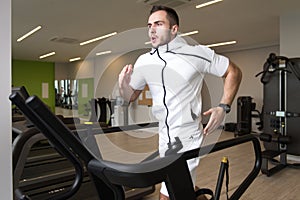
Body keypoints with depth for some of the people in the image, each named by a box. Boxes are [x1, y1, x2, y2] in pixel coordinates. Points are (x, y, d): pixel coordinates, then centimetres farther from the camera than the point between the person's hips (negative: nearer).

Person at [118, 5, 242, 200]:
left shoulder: (197, 54, -12)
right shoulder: (144, 61, 0)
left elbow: (234, 72, -2)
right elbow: (131, 96, 8)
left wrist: (223, 106, -12)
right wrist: (123, 85, -14)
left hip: (188, 137, -5)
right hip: (164, 137, 6)